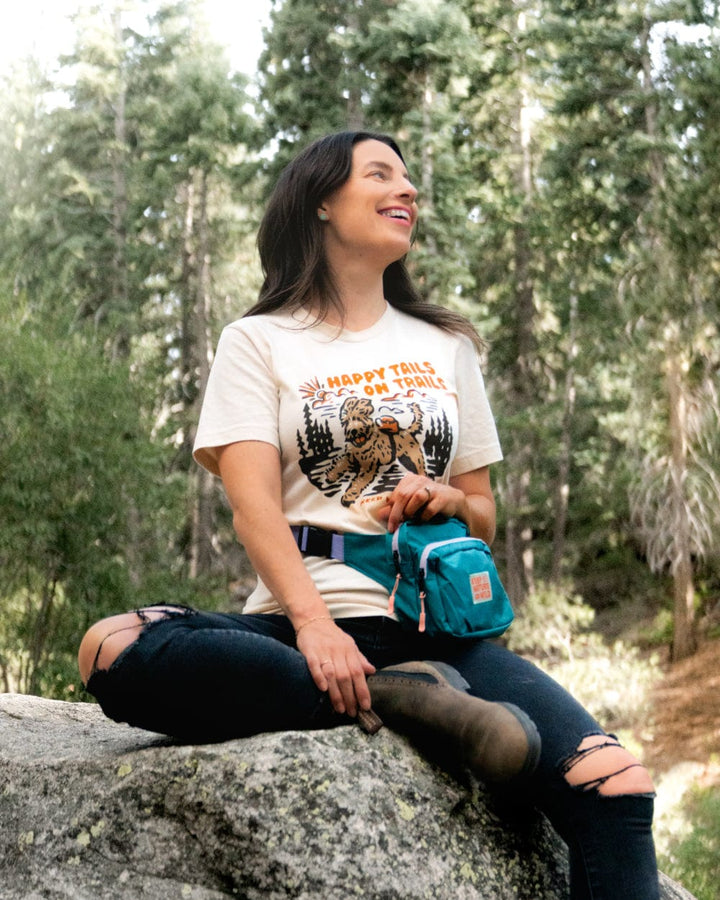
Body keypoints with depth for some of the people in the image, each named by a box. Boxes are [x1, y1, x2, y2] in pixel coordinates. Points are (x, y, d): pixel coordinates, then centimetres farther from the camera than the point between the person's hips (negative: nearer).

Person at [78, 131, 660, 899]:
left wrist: (449, 503, -4)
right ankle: (405, 701, -29)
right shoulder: (259, 342, 11)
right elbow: (253, 503, -5)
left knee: (614, 785, -30)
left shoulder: (446, 346, 22)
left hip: (438, 627, 1)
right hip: (303, 623, -1)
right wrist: (313, 625, -25)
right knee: (111, 650, -34)